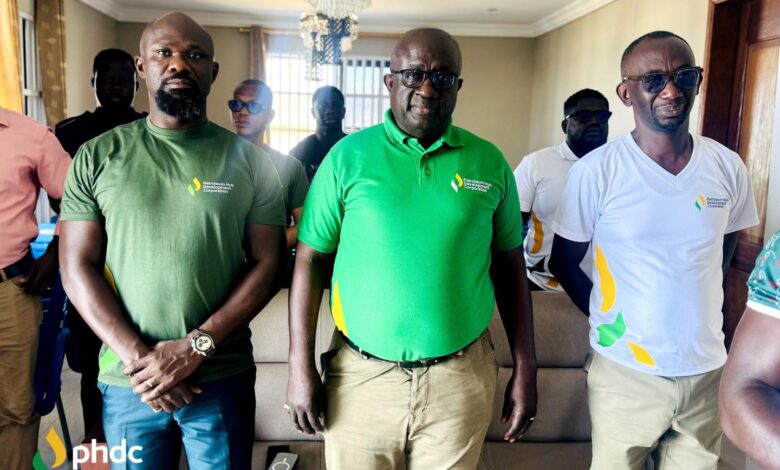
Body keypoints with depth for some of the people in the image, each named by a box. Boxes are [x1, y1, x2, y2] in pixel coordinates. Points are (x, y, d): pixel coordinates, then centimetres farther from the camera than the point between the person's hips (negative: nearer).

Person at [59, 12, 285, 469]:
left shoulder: (248, 159, -1)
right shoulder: (98, 156, 2)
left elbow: (267, 264, -4)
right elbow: (77, 267, -1)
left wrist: (195, 347, -13)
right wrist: (136, 356, -11)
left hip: (222, 380, -1)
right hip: (126, 382, 1)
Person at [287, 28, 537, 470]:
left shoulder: (490, 163, 0)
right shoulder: (348, 156, -4)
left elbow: (510, 267, 5)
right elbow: (311, 261, -3)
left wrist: (525, 369, 3)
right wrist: (301, 368, -6)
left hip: (461, 377, 2)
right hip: (361, 376, -1)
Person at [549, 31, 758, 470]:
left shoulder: (729, 167, -2)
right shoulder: (596, 171, -13)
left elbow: (722, 253, 13)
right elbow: (563, 263, -3)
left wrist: (701, 315, 9)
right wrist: (609, 318, -3)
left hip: (707, 369, 3)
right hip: (626, 372, -3)